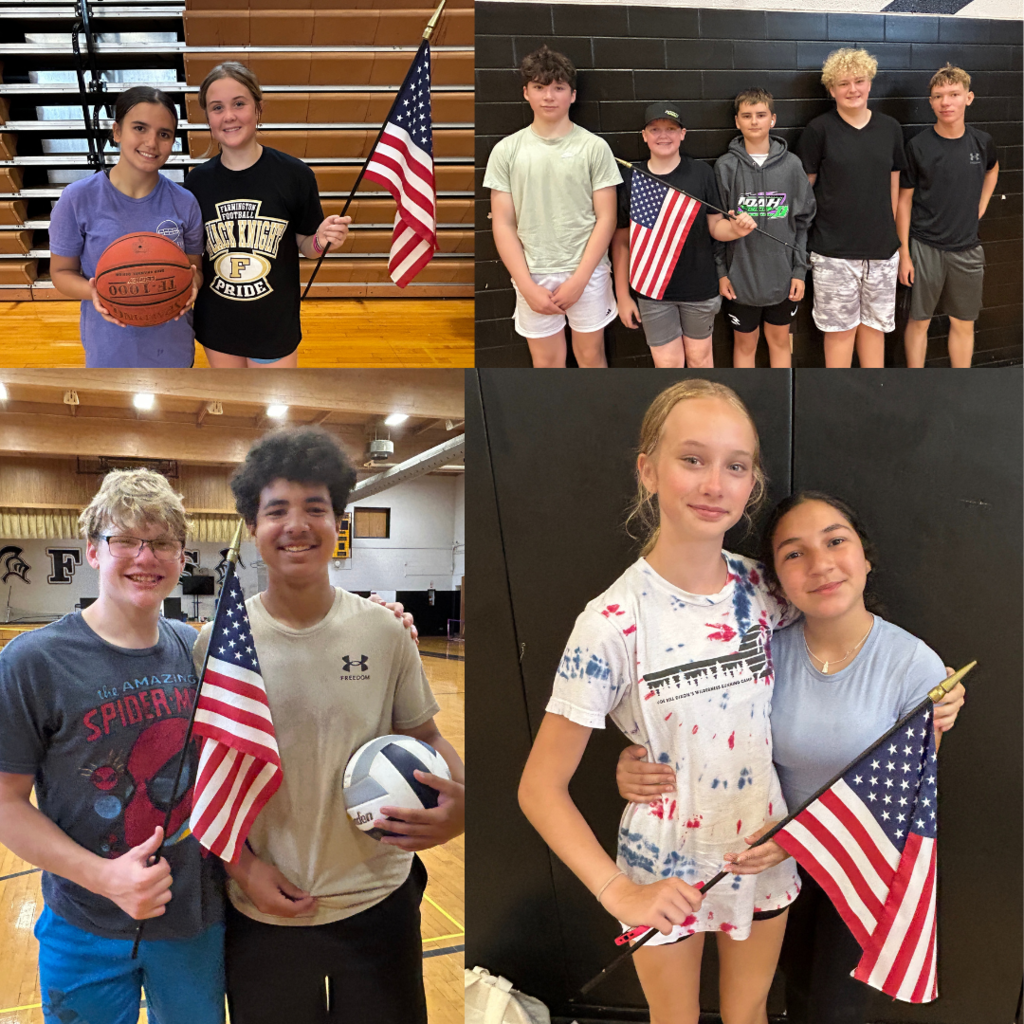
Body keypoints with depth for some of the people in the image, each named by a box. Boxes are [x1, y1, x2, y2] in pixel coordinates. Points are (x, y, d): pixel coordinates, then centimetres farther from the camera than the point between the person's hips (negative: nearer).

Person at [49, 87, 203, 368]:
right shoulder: (78, 199, -12)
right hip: (111, 349, -2)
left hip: (173, 346, 2)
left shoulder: (184, 203, -6)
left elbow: (194, 269, 4)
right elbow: (61, 271, -4)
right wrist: (93, 292, -25)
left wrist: (192, 284, -20)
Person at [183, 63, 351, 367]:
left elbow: (304, 245, -2)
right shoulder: (198, 181, -4)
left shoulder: (294, 174, -12)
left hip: (274, 326, -3)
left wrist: (321, 241, -24)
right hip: (217, 326, 3)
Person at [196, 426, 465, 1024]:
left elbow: (423, 736, 2)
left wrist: (458, 804, -16)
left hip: (378, 904, 1)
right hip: (264, 915, 0)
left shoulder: (383, 632, -7)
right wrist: (243, 866, -10)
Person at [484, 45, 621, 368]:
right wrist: (527, 287, -8)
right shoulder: (506, 151, 1)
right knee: (547, 363, 9)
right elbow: (503, 225, 0)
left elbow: (606, 218, -2)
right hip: (533, 275, 1)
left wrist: (579, 278, -11)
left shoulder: (594, 147, -2)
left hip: (587, 272, -1)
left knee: (591, 355, 10)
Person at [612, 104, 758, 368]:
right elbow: (621, 241, 0)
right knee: (668, 363, 5)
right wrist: (622, 295, 0)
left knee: (699, 356, 15)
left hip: (699, 287, 0)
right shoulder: (631, 178, -4)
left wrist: (736, 228, -24)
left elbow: (715, 226, 0)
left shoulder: (701, 173, -4)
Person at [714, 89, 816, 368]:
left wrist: (799, 270, -2)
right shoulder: (725, 167, -3)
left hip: (783, 277, 1)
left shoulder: (790, 164, 0)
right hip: (740, 277, -1)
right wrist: (720, 271, -6)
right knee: (745, 343, 11)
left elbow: (803, 221, 2)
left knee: (780, 340, 14)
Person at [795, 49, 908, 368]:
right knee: (840, 328, 4)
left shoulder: (890, 128, 7)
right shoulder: (819, 130, -4)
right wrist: (806, 239, -1)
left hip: (882, 249, 4)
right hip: (833, 250, -3)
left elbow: (893, 187, 13)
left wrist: (888, 232, 12)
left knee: (874, 324, 12)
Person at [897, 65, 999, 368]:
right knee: (919, 320, 5)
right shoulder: (918, 147, -9)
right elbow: (904, 201, -5)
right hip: (925, 248, -3)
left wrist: (980, 208, 11)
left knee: (964, 323, 10)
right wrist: (904, 253, -8)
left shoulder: (981, 142, 0)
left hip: (967, 248, 3)